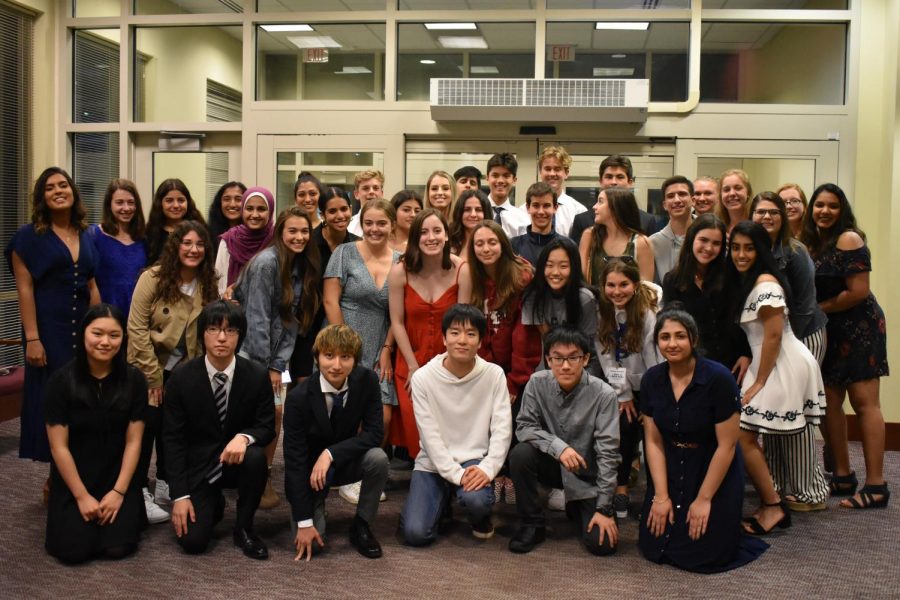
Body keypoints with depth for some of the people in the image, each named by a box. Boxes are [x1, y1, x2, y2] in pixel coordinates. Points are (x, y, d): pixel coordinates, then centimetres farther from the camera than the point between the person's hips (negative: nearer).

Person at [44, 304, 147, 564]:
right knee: (74, 550, -15)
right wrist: (82, 496, -11)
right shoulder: (61, 381, -12)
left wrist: (118, 491, -12)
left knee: (118, 547, -14)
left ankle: (127, 504, 18)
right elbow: (59, 447, -10)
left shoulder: (134, 380, -7)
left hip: (118, 477, 1)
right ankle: (66, 513, 19)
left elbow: (133, 442, -5)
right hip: (73, 479, -1)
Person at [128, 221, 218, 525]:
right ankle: (140, 492, 6)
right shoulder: (153, 278, -15)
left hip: (183, 371, 4)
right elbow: (137, 328, -16)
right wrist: (153, 375, -16)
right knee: (147, 425, -4)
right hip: (147, 367, -4)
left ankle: (166, 484, 25)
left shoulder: (208, 285, -2)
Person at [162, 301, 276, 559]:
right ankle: (214, 504, 21)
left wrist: (244, 437, -31)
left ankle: (244, 527, -8)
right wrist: (180, 496, -14)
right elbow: (172, 439, -8)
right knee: (192, 542, -16)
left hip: (237, 460, 1)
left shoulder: (257, 376, -11)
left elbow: (267, 426, -5)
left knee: (255, 457, -34)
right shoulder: (181, 378, -11)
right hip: (198, 465, 0)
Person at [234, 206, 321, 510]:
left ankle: (264, 476, 18)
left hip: (272, 353, 6)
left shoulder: (303, 268, 6)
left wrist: (278, 364, -4)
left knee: (275, 414, 4)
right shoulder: (267, 262, -16)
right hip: (249, 351, -6)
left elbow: (292, 320, 4)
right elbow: (257, 318, -18)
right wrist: (265, 367, -16)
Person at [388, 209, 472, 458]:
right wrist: (413, 367, -7)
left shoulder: (462, 270, -11)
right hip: (410, 360, 1)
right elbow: (397, 322, -6)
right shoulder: (400, 271, -10)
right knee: (414, 423, -2)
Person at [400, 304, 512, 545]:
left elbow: (502, 429, -7)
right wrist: (456, 474, -20)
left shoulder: (494, 375, -6)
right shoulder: (423, 377, -9)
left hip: (474, 461, 0)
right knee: (415, 533, -16)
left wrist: (487, 468, -22)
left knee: (476, 500, -33)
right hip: (433, 463, 0)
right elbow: (430, 435, -11)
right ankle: (442, 501, 19)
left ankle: (480, 517, 6)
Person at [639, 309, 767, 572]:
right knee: (653, 548, -1)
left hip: (714, 470, -4)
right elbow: (653, 441, -2)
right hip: (670, 468, 4)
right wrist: (661, 495, -7)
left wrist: (704, 499, -15)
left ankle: (724, 524, 22)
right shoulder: (652, 379, -6)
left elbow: (726, 445, -18)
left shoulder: (719, 379, -21)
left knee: (697, 556, -8)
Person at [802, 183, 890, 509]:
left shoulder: (849, 239, -12)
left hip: (858, 327, -8)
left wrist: (820, 309, -8)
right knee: (830, 401, 7)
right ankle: (843, 476, 18)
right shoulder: (814, 241, 11)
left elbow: (858, 291, -17)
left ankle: (876, 486, -4)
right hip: (830, 331, 8)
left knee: (864, 402, -8)